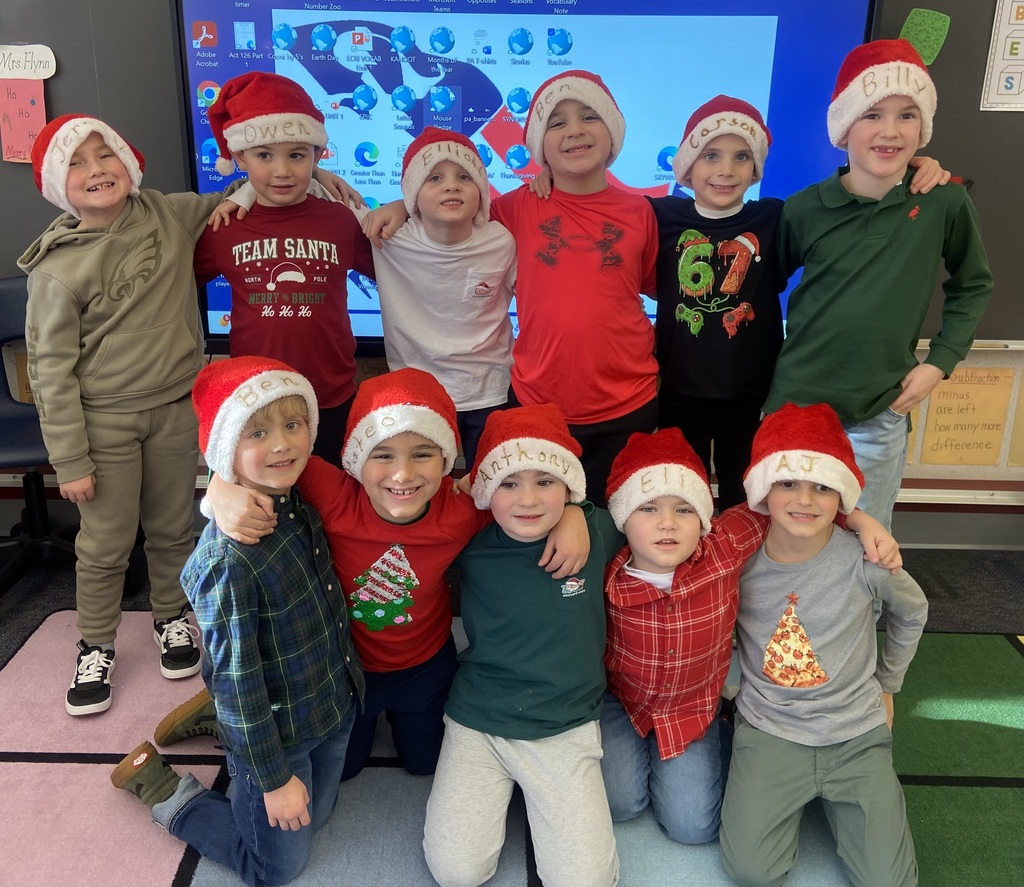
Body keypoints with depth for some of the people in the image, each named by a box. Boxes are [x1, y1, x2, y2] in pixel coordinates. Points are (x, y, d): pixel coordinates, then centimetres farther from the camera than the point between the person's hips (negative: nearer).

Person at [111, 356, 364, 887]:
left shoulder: (304, 508, -8)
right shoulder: (228, 558, -31)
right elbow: (237, 678, -23)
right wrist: (274, 777, -15)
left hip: (334, 710, 7)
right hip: (276, 732, -7)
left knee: (314, 817, 28)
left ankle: (206, 718, 38)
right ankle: (159, 785, 27)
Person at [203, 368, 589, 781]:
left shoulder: (463, 508, -31)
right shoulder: (335, 496, -36)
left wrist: (571, 514, -32)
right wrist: (222, 488, -48)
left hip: (426, 665, 1)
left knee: (427, 762, 28)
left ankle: (402, 715, 56)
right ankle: (369, 717, 54)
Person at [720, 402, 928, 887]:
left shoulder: (865, 559, -14)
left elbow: (912, 611, 8)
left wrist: (886, 684, 14)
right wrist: (735, 685, 1)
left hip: (857, 735, 0)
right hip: (768, 732, 0)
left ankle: (835, 799, 23)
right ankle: (795, 798, 18)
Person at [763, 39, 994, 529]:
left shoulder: (944, 203, -6)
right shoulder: (803, 209, -6)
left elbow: (973, 285, 10)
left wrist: (941, 361, 0)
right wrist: (770, 364, 2)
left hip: (878, 418, 0)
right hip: (794, 405, 0)